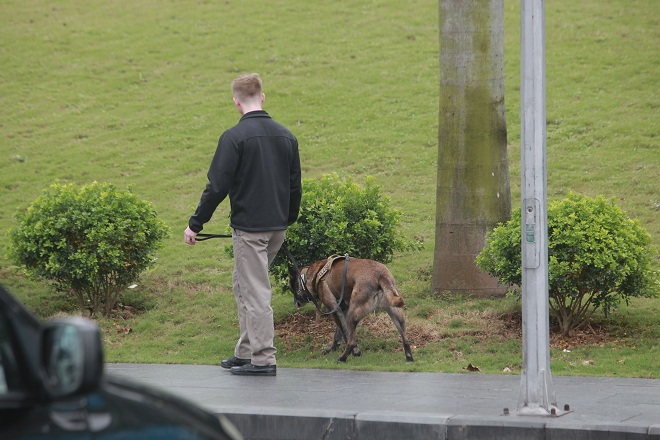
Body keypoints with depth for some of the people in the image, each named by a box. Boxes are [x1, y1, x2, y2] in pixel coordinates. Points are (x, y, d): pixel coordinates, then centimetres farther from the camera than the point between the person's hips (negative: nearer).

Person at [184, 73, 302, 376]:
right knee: (243, 285, 19)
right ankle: (246, 352, 21)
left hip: (248, 227, -7)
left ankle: (263, 359, -1)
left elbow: (217, 186, -14)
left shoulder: (234, 137, -13)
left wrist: (195, 224, -6)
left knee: (256, 292, -3)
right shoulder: (286, 136, 8)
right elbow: (295, 186, 14)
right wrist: (288, 220, 27)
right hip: (277, 227, 7)